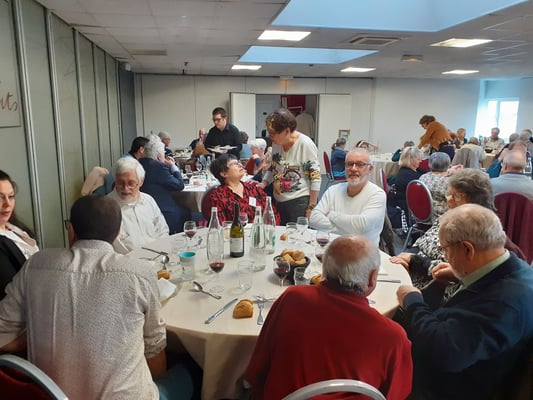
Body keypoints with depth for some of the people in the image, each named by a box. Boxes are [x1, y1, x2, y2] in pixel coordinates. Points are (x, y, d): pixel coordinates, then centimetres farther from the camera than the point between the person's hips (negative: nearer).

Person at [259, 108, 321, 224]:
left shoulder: (305, 144, -14)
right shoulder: (276, 143, 7)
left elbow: (315, 178, -14)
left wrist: (311, 208, -15)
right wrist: (263, 184, 2)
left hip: (299, 202, -7)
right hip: (279, 202, 7)